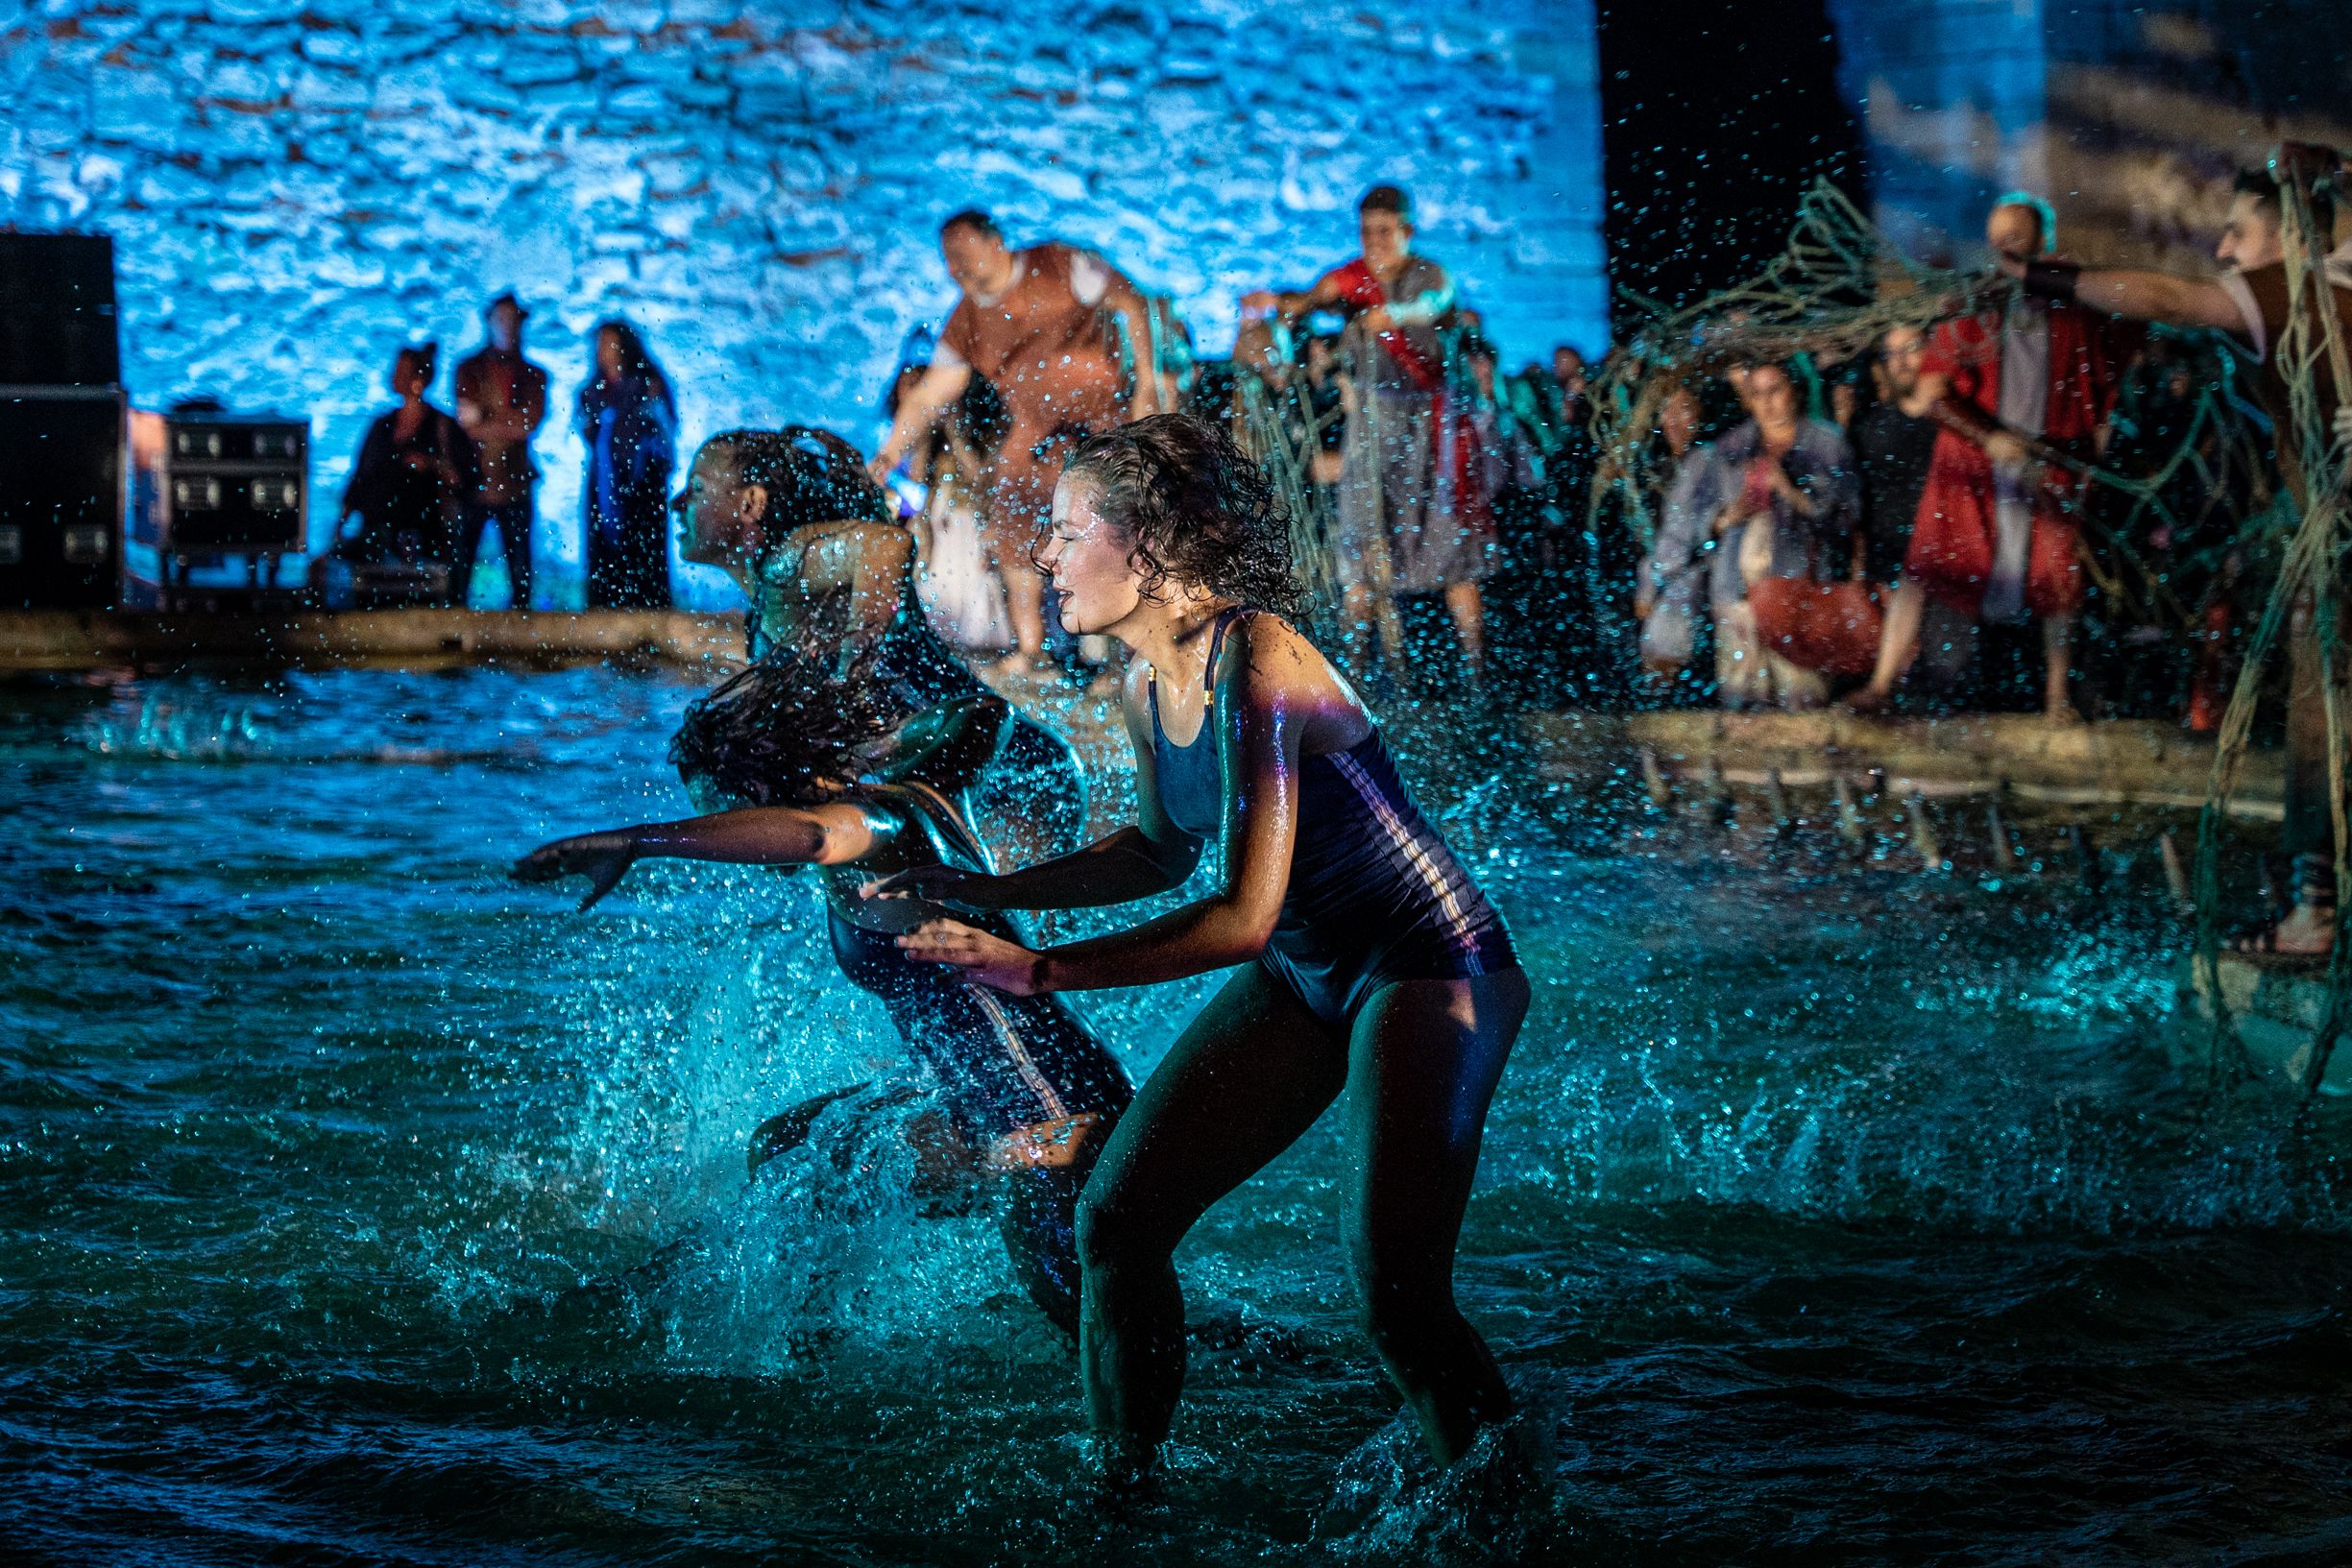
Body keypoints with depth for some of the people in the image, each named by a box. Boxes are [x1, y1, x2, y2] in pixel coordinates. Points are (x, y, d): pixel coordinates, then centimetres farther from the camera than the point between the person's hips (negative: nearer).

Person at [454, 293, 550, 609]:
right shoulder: (469, 368, 9)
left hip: (514, 484, 2)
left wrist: (485, 421, -6)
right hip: (473, 479, -2)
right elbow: (466, 421, -3)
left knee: (520, 569, 2)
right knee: (461, 561, -4)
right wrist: (509, 424, -7)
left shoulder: (534, 376, 13)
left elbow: (530, 422, -3)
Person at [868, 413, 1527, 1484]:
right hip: (1301, 976, 9)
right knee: (1115, 1218, 1)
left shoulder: (1257, 666, -25)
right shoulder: (1147, 685, 1)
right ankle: (1124, 1491, 15)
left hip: (1429, 966, -9)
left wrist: (1042, 972, -29)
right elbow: (1165, 853, 19)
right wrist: (983, 894, 11)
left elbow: (1243, 915, -29)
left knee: (1393, 1279, -21)